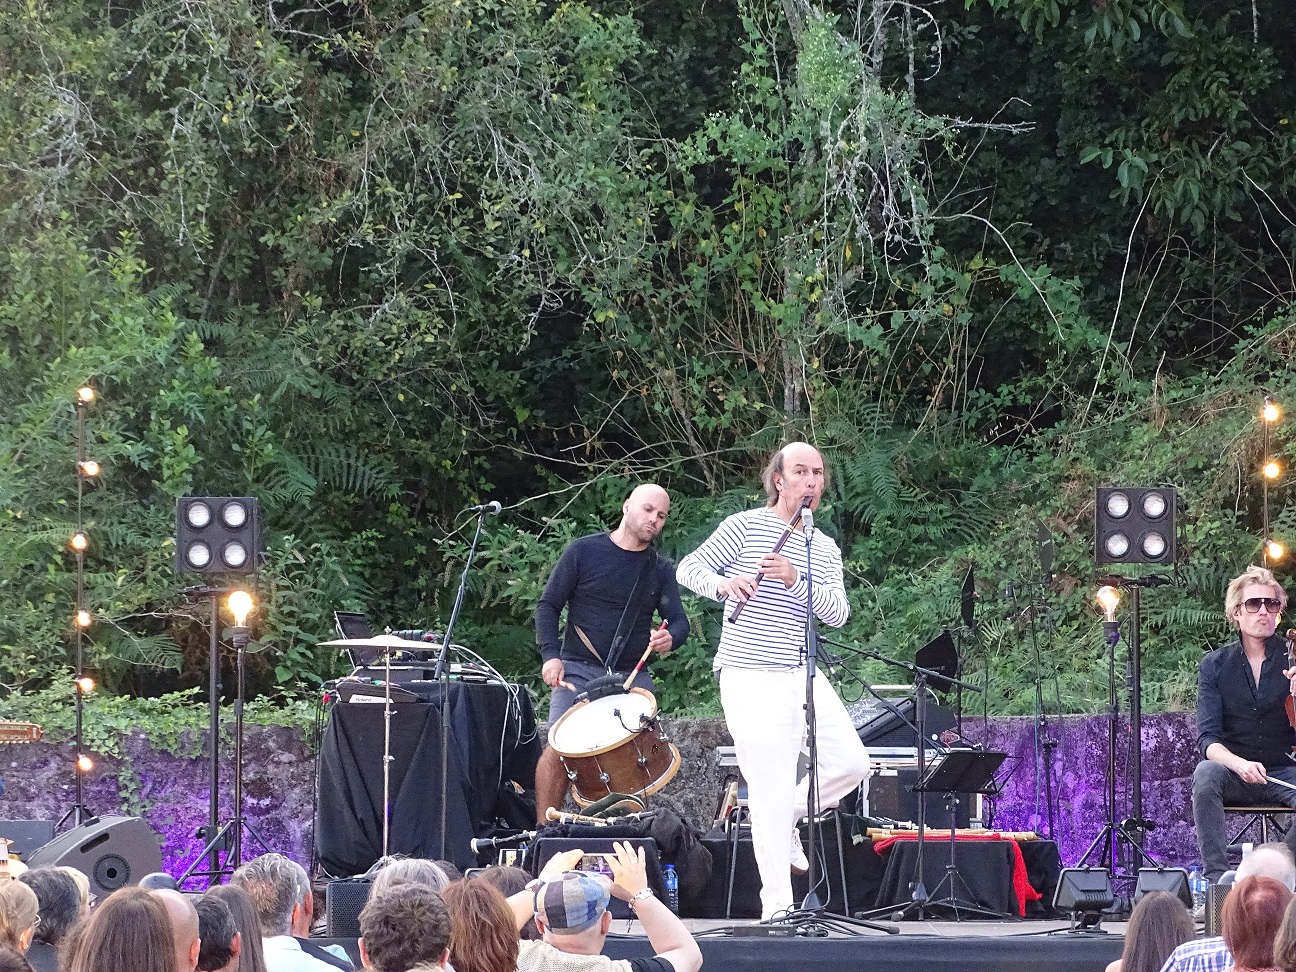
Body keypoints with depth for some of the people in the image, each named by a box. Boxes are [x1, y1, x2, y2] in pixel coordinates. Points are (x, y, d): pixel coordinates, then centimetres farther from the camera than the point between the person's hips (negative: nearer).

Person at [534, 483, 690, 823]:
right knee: (558, 749, -17)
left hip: (633, 677, 4)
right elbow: (549, 605, 2)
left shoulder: (661, 571, 13)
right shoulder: (585, 552, 2)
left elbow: (679, 620, 5)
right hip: (579, 671, -3)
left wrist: (670, 638, -20)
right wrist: (550, 655, -12)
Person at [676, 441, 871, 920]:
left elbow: (837, 614, 0)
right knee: (773, 789, -8)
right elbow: (689, 568, -3)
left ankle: (786, 817, 24)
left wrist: (797, 580, -17)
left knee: (851, 763, -1)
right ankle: (777, 903, -2)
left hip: (802, 676, 6)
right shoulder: (745, 526, -1)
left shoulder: (826, 549, 13)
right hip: (750, 678, -6)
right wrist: (724, 583, -25)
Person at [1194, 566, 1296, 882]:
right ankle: (1216, 877, -32)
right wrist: (1239, 763, -30)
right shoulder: (1215, 665, 1)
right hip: (1235, 773, 0)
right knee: (1205, 774, -34)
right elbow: (1207, 739, -8)